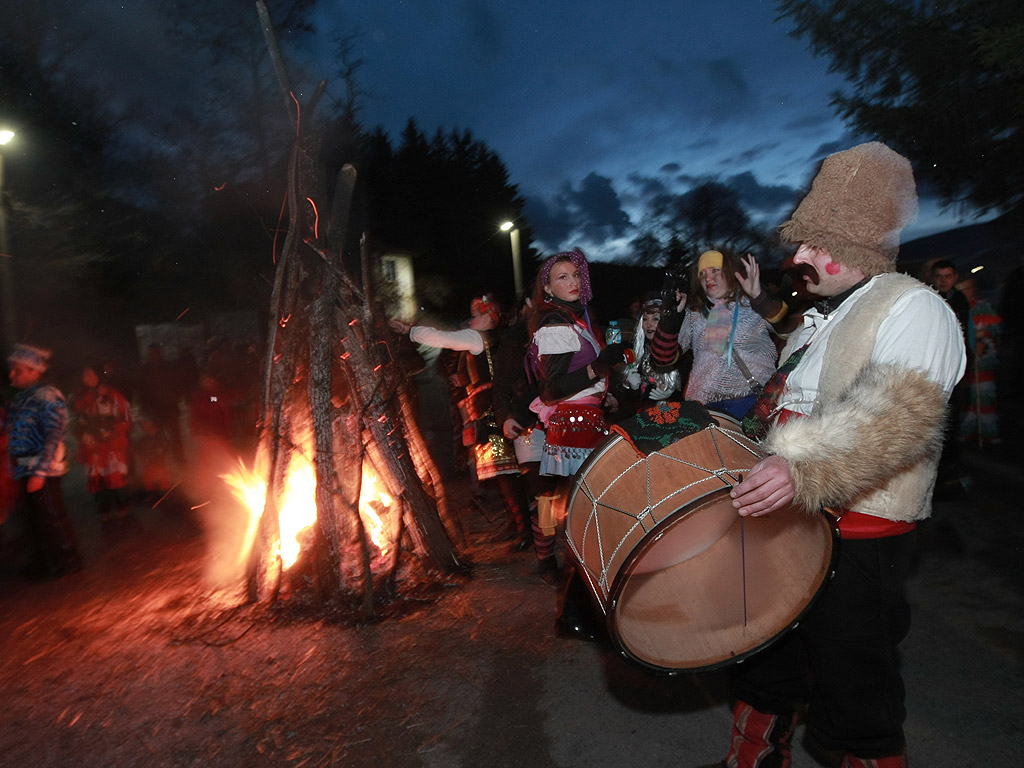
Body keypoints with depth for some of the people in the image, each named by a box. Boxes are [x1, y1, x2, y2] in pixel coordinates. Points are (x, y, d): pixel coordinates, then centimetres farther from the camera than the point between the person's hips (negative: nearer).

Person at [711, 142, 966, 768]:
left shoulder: (914, 308, -12)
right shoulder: (816, 318, 16)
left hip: (859, 537, -8)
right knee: (764, 667, 20)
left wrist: (804, 468, -43)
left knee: (853, 698, 6)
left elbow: (900, 412, -30)